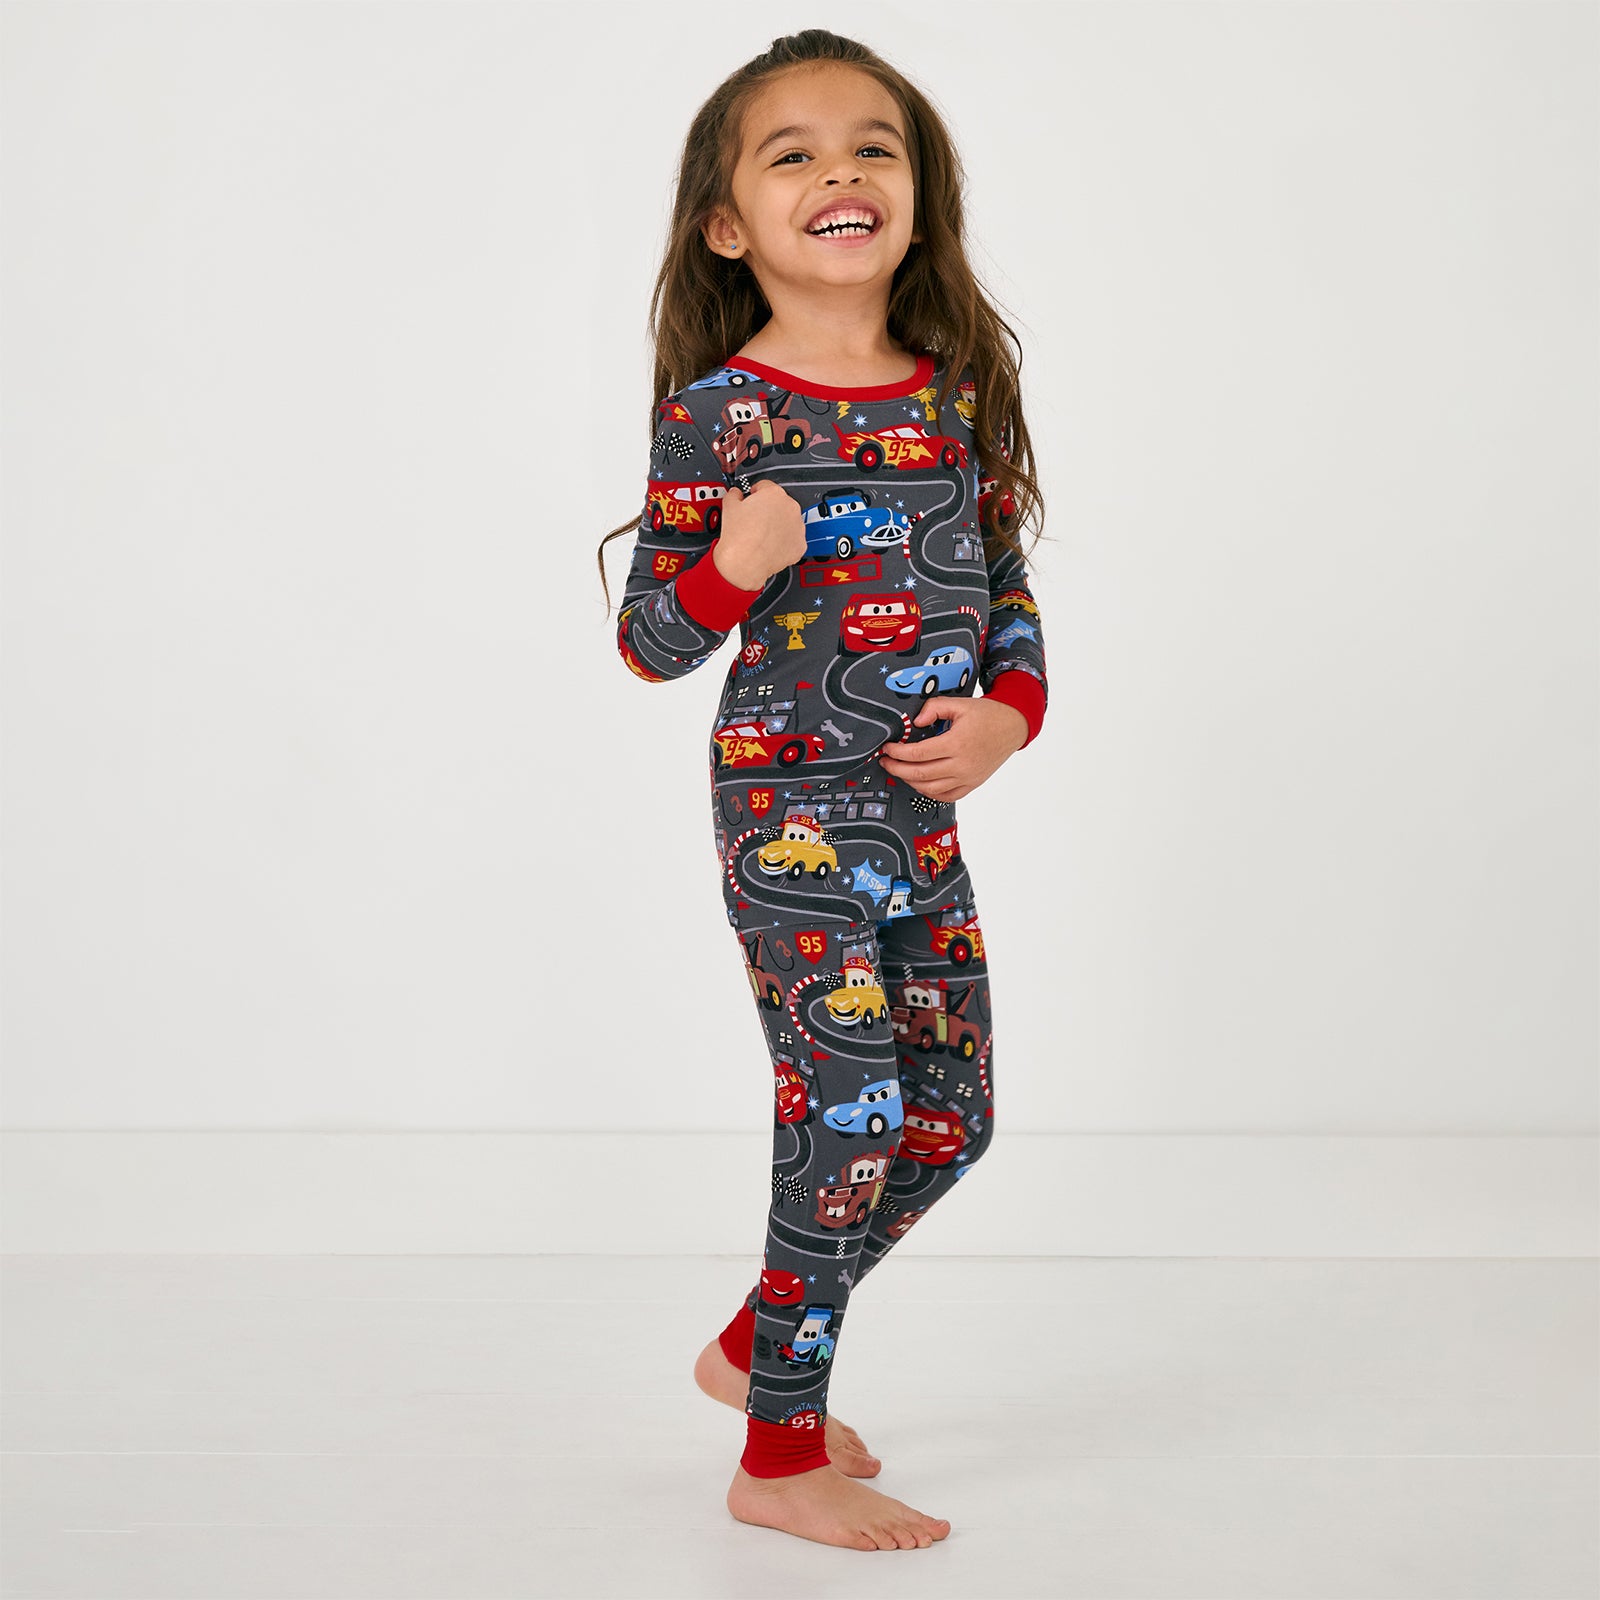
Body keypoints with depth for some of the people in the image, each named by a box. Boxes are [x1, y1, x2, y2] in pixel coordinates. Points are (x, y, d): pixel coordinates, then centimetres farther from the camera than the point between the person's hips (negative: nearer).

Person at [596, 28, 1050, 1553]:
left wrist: (1008, 713, -4)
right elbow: (646, 643, -5)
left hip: (921, 814, 6)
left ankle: (756, 1344, 33)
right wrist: (735, 566, -24)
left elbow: (1009, 589, 15)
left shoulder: (964, 396, 6)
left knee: (948, 1120, 12)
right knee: (848, 1119, -7)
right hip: (790, 812, -6)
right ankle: (782, 1458, 10)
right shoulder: (716, 412, -9)